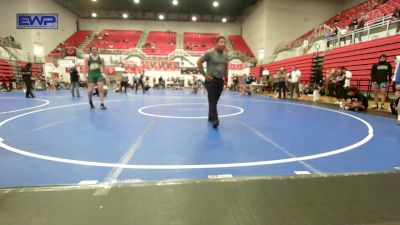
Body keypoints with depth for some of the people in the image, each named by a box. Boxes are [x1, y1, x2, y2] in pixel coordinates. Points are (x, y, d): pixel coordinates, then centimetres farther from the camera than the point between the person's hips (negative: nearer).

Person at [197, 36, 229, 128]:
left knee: (215, 101, 12)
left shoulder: (225, 56, 11)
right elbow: (199, 62, -8)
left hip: (220, 81, 6)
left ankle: (211, 118, 25)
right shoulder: (209, 53, -9)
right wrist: (204, 74, -12)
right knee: (212, 101, -11)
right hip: (211, 80, -6)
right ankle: (215, 120, -16)